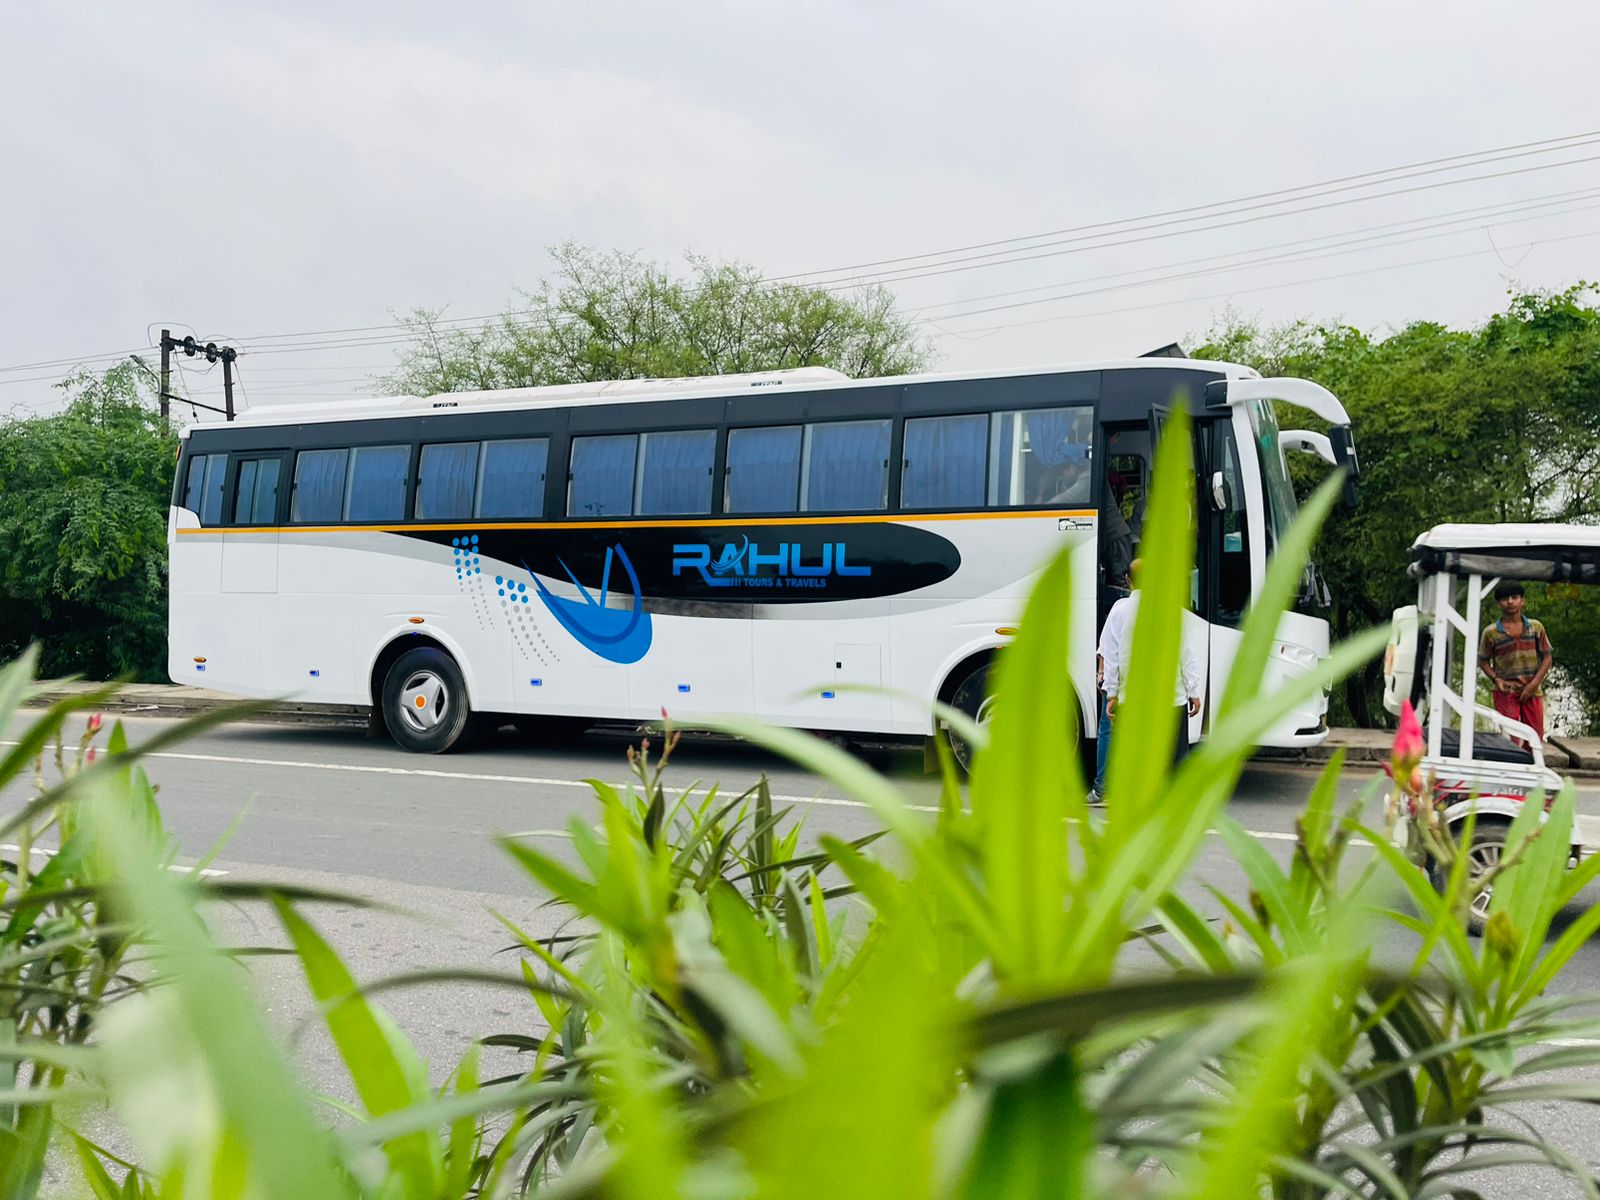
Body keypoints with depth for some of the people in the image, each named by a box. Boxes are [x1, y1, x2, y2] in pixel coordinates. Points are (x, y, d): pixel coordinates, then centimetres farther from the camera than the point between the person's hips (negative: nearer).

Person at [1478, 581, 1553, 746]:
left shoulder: (1536, 627, 6)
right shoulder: (1491, 632, 0)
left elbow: (1547, 657, 7)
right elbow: (1483, 661, 6)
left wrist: (1534, 683, -5)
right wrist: (1496, 680, -11)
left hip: (1532, 691, 3)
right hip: (1506, 691, -3)